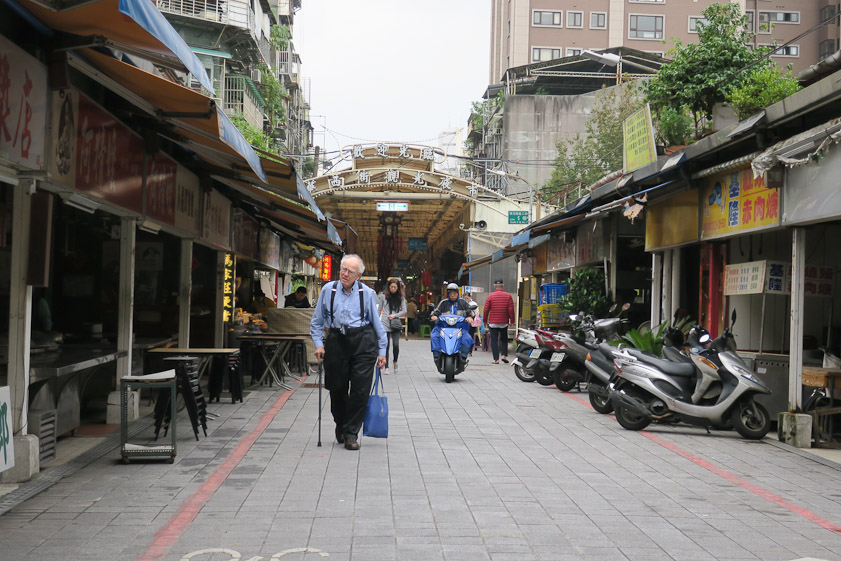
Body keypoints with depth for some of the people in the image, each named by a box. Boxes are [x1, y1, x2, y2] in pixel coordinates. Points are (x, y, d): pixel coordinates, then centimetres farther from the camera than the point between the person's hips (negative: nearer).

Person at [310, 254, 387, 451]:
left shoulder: (367, 293, 1)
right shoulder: (328, 290, 4)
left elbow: (377, 323, 8)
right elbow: (317, 321, 12)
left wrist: (381, 351, 8)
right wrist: (318, 344, 2)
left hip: (363, 342, -1)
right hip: (336, 341, 1)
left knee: (360, 390, -4)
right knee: (337, 388, 9)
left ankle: (351, 434, 9)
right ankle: (340, 425, 36)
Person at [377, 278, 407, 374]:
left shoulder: (401, 297, 7)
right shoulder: (383, 296, 4)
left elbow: (404, 311, 5)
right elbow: (379, 309, 9)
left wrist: (395, 315, -10)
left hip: (396, 323, 1)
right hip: (385, 323, 0)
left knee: (396, 344, -10)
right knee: (386, 345, -1)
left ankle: (395, 362, 17)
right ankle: (386, 367, 7)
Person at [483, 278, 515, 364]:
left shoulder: (491, 296, -4)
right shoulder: (508, 296, -2)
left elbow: (486, 310, -3)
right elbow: (511, 310, -3)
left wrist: (485, 320, 8)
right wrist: (512, 321, 7)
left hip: (493, 322, -2)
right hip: (504, 322, 2)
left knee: (494, 340, 3)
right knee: (504, 339, 19)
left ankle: (496, 359, -1)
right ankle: (504, 355, 5)